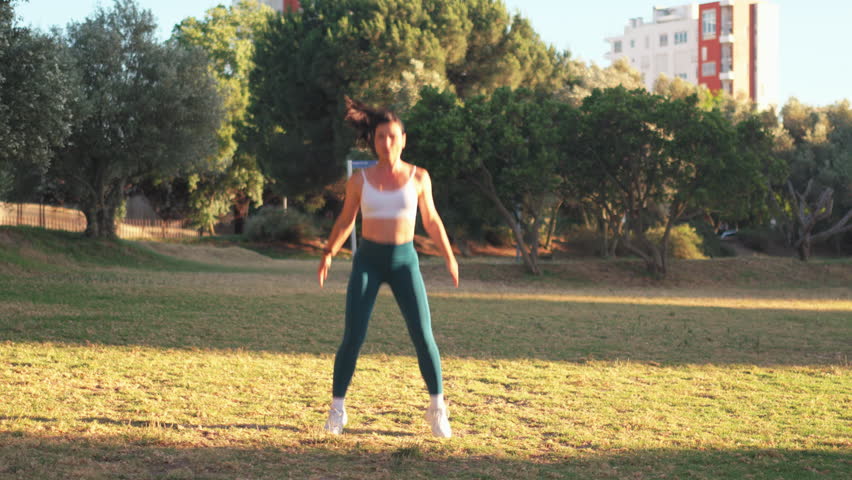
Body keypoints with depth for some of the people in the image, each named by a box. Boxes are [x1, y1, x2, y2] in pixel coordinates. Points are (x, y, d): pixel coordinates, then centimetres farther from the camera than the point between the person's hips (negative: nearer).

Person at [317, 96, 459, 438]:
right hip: (368, 260, 0)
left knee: (423, 335, -5)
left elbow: (431, 220, 11)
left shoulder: (418, 177, 2)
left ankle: (437, 408, 11)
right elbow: (345, 221, 12)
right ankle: (337, 409, 7)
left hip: (404, 260, 0)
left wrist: (449, 256, 8)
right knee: (353, 337, -7)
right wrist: (329, 253, 1)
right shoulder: (360, 180, 1)